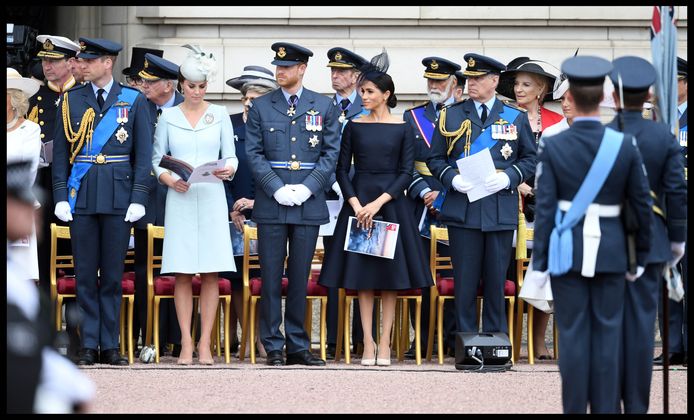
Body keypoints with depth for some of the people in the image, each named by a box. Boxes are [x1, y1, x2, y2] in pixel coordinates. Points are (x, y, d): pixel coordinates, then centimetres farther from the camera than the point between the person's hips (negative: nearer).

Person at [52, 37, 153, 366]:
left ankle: (110, 345, 8)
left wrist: (138, 199, -5)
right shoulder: (71, 100, 7)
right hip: (81, 196, 1)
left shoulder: (134, 101, 4)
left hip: (118, 195, -1)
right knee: (85, 274, 2)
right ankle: (89, 345, 7)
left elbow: (144, 153, 3)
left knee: (113, 274, 3)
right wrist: (61, 196, 0)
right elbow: (61, 151, 8)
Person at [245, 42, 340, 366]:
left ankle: (298, 346, 11)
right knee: (271, 276, -1)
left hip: (308, 203, 1)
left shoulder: (324, 107, 7)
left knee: (300, 277, 5)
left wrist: (307, 187, -9)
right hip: (271, 204, -1)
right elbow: (254, 154, 1)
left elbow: (331, 153, 4)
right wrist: (277, 189, -11)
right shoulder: (260, 107, 6)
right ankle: (273, 348, 4)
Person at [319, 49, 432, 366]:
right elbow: (342, 170, 4)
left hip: (391, 203, -1)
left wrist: (378, 203, -13)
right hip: (358, 201, 1)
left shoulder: (402, 130, 1)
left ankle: (385, 343, 3)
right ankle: (368, 343, 4)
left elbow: (406, 173, -3)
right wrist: (356, 205, -9)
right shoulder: (354, 127, 5)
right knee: (362, 276, 0)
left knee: (391, 275, -1)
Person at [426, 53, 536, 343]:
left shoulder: (516, 118, 8)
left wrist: (508, 177, -8)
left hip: (501, 208, 0)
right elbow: (435, 158, 10)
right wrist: (452, 179, -9)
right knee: (464, 280, 0)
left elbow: (531, 159, 10)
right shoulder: (451, 116, 8)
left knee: (496, 279, 3)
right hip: (462, 208, 0)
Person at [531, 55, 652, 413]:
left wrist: (539, 265, -6)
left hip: (567, 252, -1)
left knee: (573, 337, 3)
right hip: (610, 252, 1)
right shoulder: (624, 144, -5)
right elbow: (642, 205, -2)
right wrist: (641, 257, 10)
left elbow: (544, 209, -10)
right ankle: (605, 412, 6)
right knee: (607, 338, 6)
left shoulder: (552, 147, -9)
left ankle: (574, 412, 5)